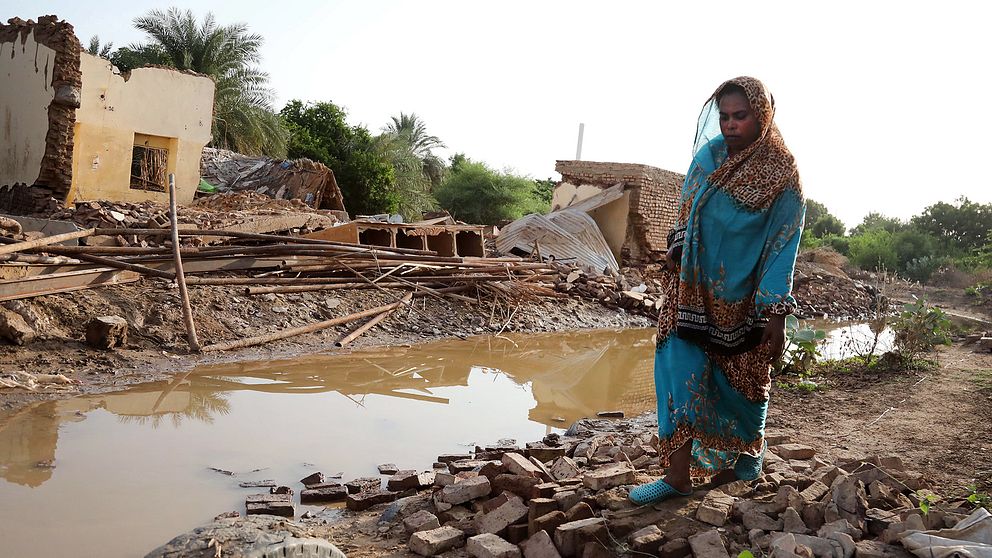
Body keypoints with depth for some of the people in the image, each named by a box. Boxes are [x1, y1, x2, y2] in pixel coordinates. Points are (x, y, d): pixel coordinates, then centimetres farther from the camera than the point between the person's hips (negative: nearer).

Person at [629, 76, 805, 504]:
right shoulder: (710, 152, 1)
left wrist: (776, 314, -17)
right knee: (679, 364, -5)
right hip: (693, 287, 4)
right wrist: (676, 257, 11)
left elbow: (782, 245, -13)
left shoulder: (780, 173, -12)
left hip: (742, 297, -4)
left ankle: (747, 455, 32)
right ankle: (679, 475, 3)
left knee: (741, 377, 8)